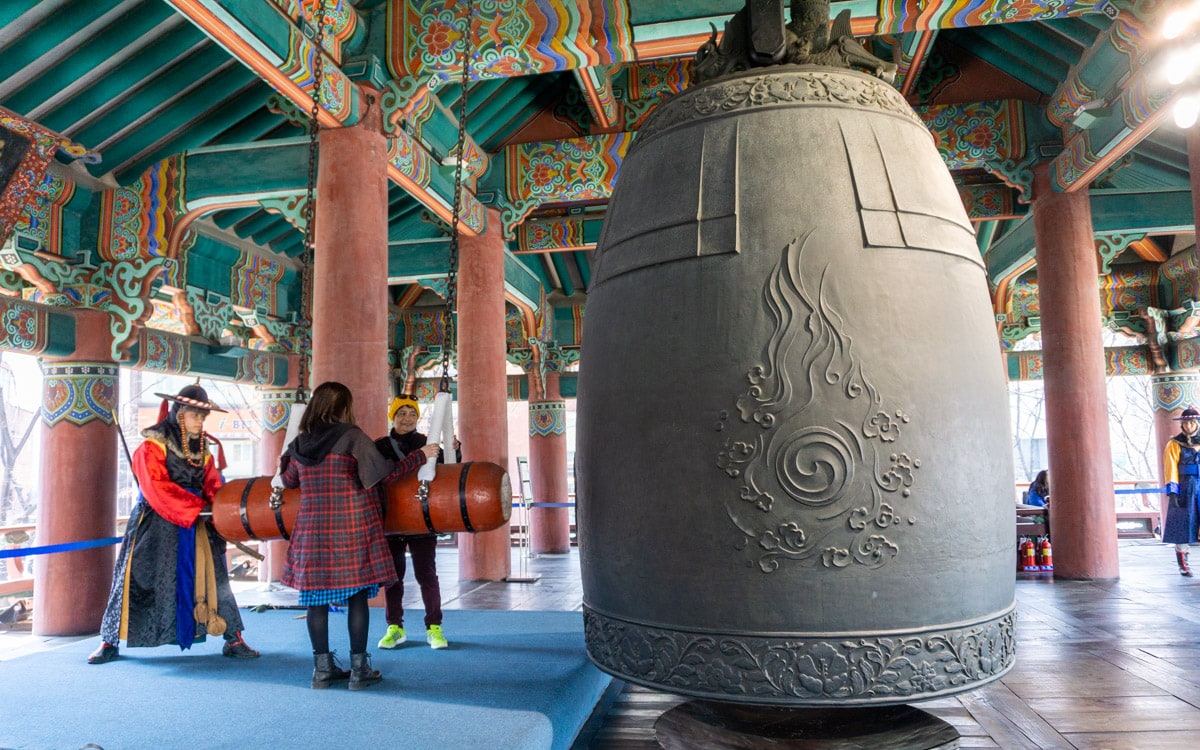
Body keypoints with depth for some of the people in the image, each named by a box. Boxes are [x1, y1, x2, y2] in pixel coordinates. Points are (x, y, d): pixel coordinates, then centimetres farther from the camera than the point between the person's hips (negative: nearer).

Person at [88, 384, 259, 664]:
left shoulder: (203, 449, 10)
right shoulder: (153, 445, -7)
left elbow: (213, 486, 2)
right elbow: (158, 489, -17)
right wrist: (198, 508, -21)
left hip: (195, 526, 4)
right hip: (156, 525, -4)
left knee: (212, 578, 0)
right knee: (139, 579, 2)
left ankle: (233, 640, 4)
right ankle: (110, 642, 20)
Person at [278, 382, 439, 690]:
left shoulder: (301, 442, 8)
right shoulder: (352, 437, -6)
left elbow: (288, 479, 24)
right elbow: (386, 473, -8)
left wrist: (285, 455, 43)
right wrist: (421, 455, 3)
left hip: (312, 529, 5)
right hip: (352, 529, -4)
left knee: (317, 597, 9)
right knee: (357, 596, 3)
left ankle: (322, 668, 16)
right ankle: (359, 669, 8)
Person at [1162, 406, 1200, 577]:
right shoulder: (1174, 444, 0)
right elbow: (1171, 469, -6)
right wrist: (1172, 492, -14)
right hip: (1185, 490, -3)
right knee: (1183, 526, 2)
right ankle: (1183, 565, 10)